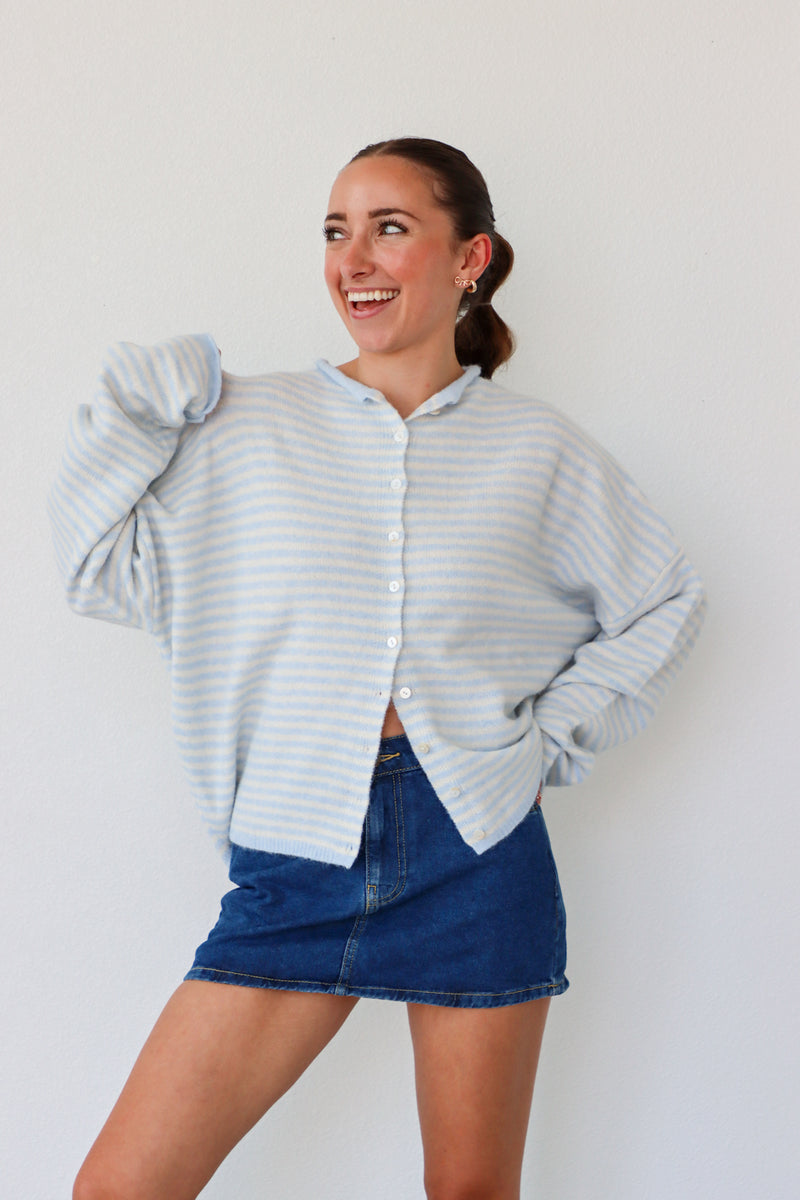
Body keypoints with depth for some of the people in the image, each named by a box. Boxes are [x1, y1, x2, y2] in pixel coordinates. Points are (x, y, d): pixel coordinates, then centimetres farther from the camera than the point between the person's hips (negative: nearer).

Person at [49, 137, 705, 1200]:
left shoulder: (537, 450, 4)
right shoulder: (246, 425, 5)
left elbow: (664, 603, 14)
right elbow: (102, 566, 4)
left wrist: (560, 730, 4)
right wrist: (139, 405, -1)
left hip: (478, 855, 0)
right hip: (298, 855, 1)